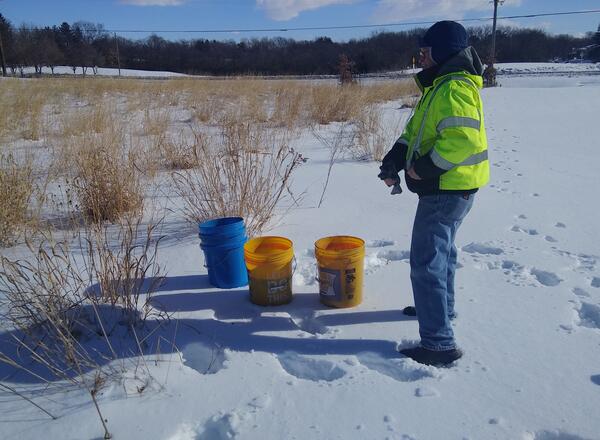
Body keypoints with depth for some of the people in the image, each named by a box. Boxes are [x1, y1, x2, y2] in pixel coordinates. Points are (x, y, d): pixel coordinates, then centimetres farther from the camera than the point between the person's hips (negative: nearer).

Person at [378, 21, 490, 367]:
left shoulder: (453, 89, -20)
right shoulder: (440, 86, 15)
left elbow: (463, 139, -32)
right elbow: (416, 130, 15)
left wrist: (424, 168, -21)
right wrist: (394, 158, 0)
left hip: (447, 190, -11)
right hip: (448, 189, 11)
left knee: (427, 262, -9)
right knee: (442, 250, 24)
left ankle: (439, 343, -3)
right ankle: (441, 308, 44)